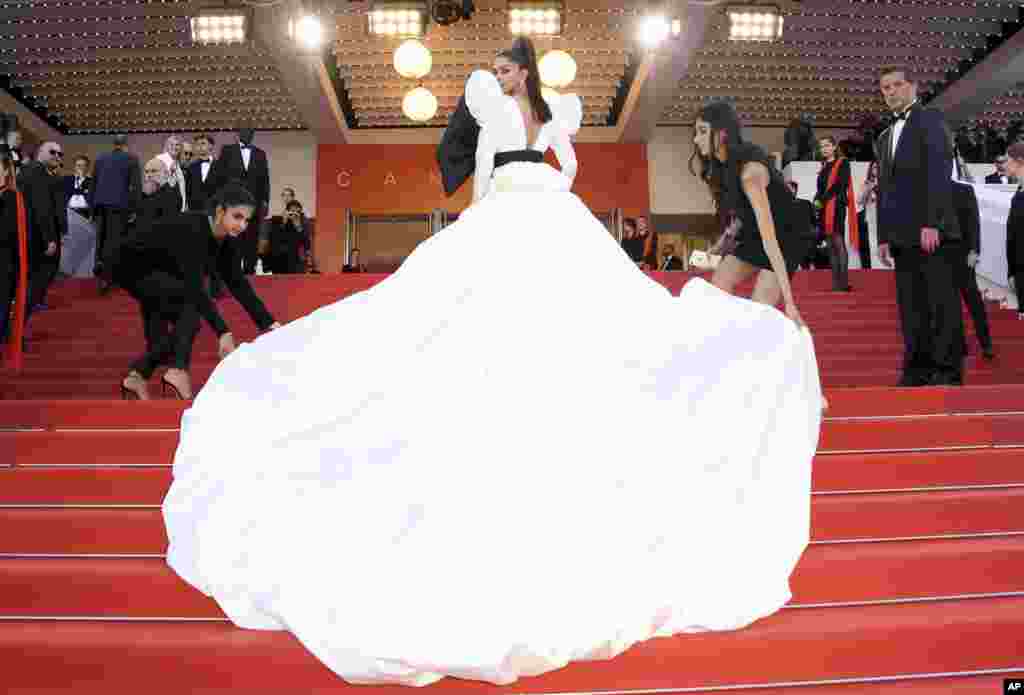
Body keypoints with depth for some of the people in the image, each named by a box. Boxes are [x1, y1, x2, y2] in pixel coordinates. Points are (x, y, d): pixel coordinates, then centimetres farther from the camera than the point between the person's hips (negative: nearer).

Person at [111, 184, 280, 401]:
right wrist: (223, 333, -46)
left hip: (156, 271, 9)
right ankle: (177, 371, -23)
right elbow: (195, 288, -40)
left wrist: (269, 323, -14)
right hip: (132, 266, -9)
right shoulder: (192, 230, -34)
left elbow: (238, 285, -8)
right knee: (192, 301, -24)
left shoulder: (225, 240, -10)